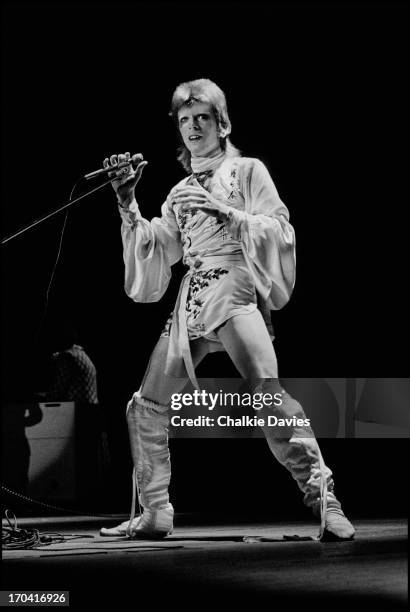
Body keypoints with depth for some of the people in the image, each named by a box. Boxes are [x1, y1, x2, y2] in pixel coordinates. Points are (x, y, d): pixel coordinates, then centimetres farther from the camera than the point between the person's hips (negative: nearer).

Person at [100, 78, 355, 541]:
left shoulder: (247, 171, 8)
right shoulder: (181, 191, 22)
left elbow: (279, 231, -2)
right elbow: (156, 249, 17)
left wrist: (225, 212, -14)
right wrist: (127, 204, 6)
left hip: (235, 290, -6)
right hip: (191, 299, 6)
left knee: (267, 392, -26)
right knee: (146, 406, 4)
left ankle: (322, 497, -25)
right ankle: (155, 512, 14)